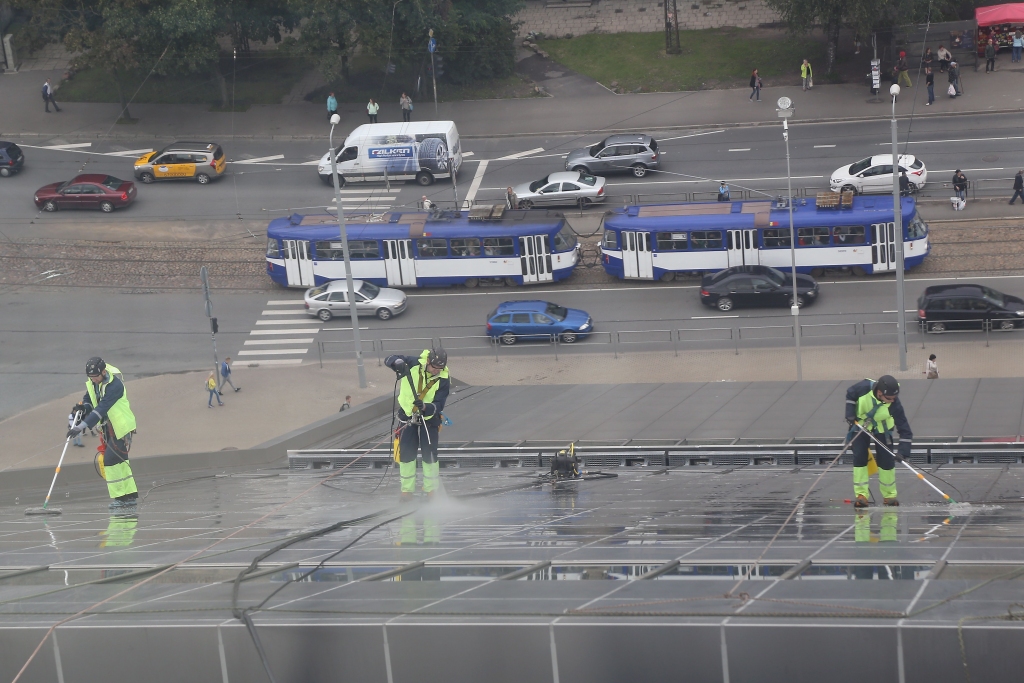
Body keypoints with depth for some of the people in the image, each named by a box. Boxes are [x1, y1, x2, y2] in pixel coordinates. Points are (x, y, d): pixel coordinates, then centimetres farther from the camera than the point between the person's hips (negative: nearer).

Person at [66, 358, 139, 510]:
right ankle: (130, 496, 19)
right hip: (108, 427, 9)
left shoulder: (115, 384, -26)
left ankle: (120, 497, -6)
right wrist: (84, 408, -13)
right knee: (119, 461, 12)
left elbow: (102, 409, -32)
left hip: (121, 427, -9)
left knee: (111, 460, -13)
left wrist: (82, 426, -37)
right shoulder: (92, 382, 0)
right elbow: (88, 400, 12)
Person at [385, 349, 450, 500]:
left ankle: (430, 489, 17)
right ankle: (407, 489, 15)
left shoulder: (443, 380, -16)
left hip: (429, 419, -1)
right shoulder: (413, 364, -14)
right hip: (407, 417, 1)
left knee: (430, 456, 1)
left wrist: (425, 407, -39)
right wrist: (398, 362, -30)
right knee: (406, 454, 3)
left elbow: (439, 405, -19)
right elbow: (389, 360, -7)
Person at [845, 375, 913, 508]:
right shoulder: (864, 387, -32)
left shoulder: (894, 404, -32)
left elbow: (904, 427, -29)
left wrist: (903, 450, -36)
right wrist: (850, 413, -15)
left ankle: (889, 495, 12)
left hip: (881, 429, 0)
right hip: (860, 424, 0)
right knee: (859, 457, -8)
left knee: (886, 460, -3)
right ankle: (861, 495, -3)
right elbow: (850, 394, -8)